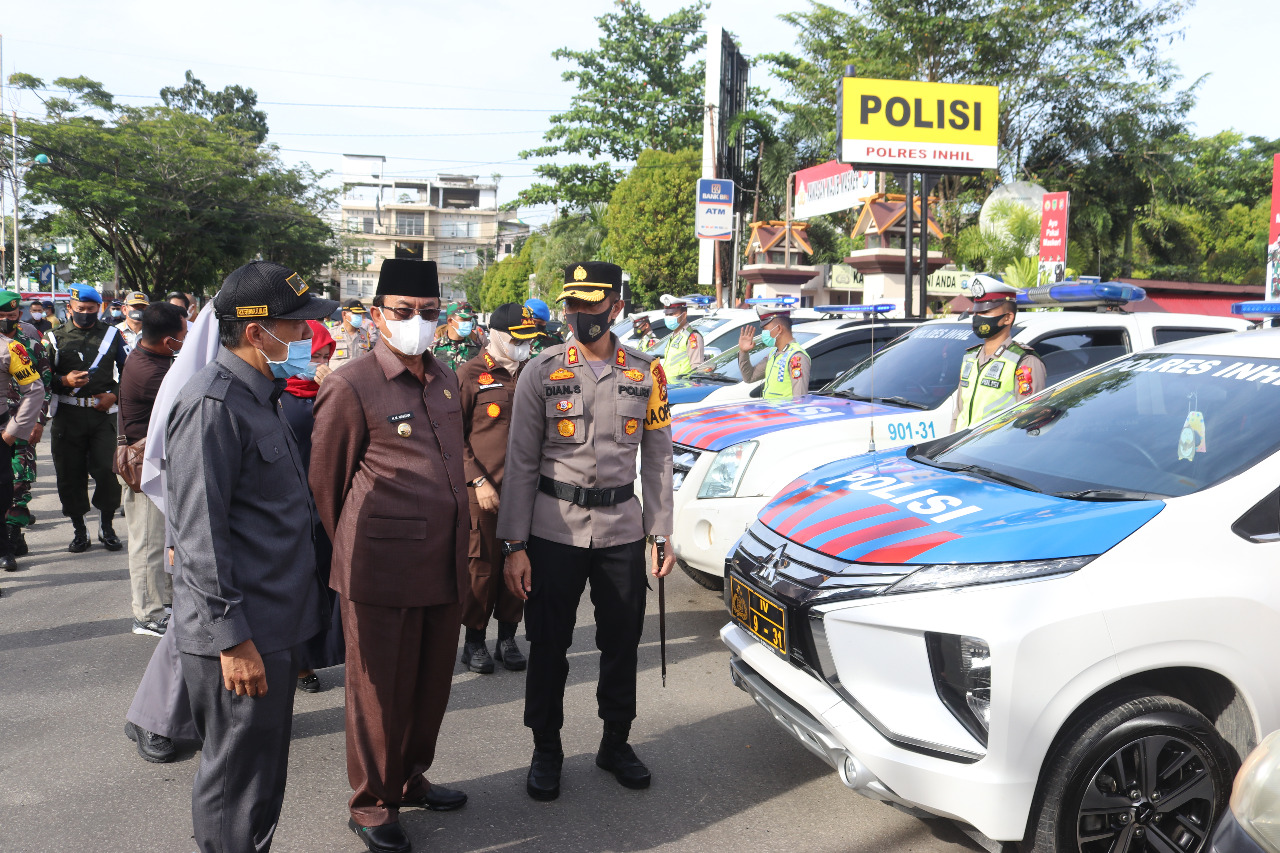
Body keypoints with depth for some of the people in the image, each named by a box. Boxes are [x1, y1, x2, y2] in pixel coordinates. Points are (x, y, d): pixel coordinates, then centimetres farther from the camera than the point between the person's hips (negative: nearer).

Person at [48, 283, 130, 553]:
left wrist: (114, 394, -2)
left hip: (104, 412, -1)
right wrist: (64, 381, -12)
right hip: (68, 414, 1)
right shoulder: (57, 337, 8)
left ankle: (107, 527, 10)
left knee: (107, 470, -6)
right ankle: (79, 530, 16)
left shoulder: (111, 334, 9)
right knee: (70, 474, 4)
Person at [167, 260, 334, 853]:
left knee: (264, 773, 21)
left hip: (274, 624, 10)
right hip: (239, 637, -9)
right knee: (237, 782, 5)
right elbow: (199, 533, -21)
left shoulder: (260, 396, 13)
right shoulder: (212, 405, -18)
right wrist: (232, 639, -21)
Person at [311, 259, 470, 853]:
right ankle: (372, 805, 26)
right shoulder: (350, 387, -10)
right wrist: (351, 550, 8)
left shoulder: (445, 378, 11)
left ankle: (411, 780, 38)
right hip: (384, 573, -6)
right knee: (381, 692, 7)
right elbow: (326, 482, -1)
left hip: (446, 567, 7)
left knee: (431, 684, 18)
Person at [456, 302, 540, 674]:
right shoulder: (471, 374, -3)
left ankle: (507, 636, 23)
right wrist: (478, 480, -11)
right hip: (484, 489, -4)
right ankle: (475, 639, 19)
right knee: (483, 565, 2)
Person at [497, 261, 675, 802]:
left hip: (623, 529, 2)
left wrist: (662, 534, 3)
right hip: (554, 529, -1)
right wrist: (514, 546, -8)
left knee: (622, 641, 11)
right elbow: (520, 464, -3)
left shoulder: (646, 375, 4)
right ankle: (546, 749, 25)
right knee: (548, 645, 6)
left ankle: (616, 742, 31)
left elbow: (657, 461, 8)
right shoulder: (541, 373, -2)